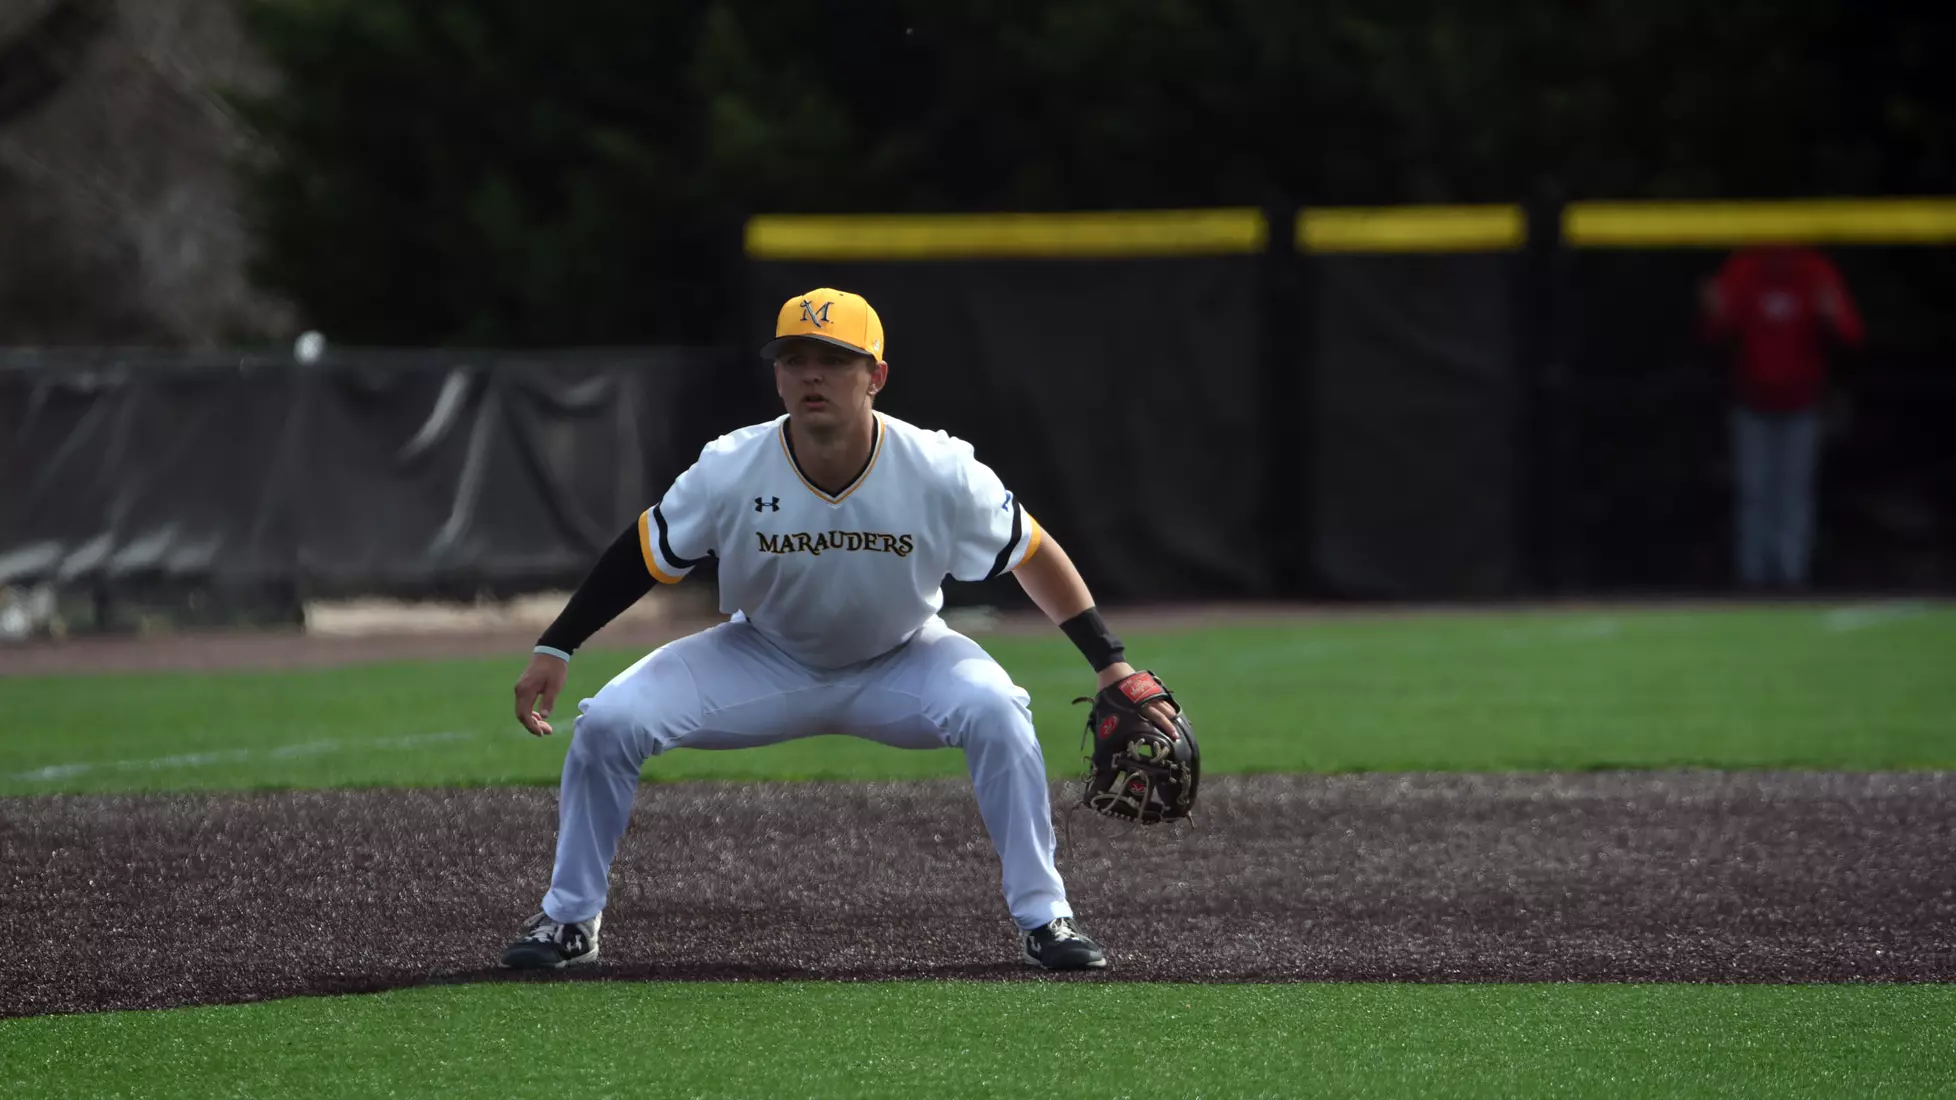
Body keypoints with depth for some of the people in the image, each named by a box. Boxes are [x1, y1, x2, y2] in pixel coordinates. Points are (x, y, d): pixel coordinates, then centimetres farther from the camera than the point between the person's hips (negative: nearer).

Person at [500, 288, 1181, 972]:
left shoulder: (941, 472, -25)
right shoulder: (731, 472, -23)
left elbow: (1033, 555, -12)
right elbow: (644, 555, -9)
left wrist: (1114, 667, -13)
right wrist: (554, 649, -11)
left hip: (899, 667, -1)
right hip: (765, 666, 1)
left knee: (994, 709, -32)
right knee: (609, 721, -17)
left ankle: (1041, 917, -16)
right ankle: (569, 919, 4)